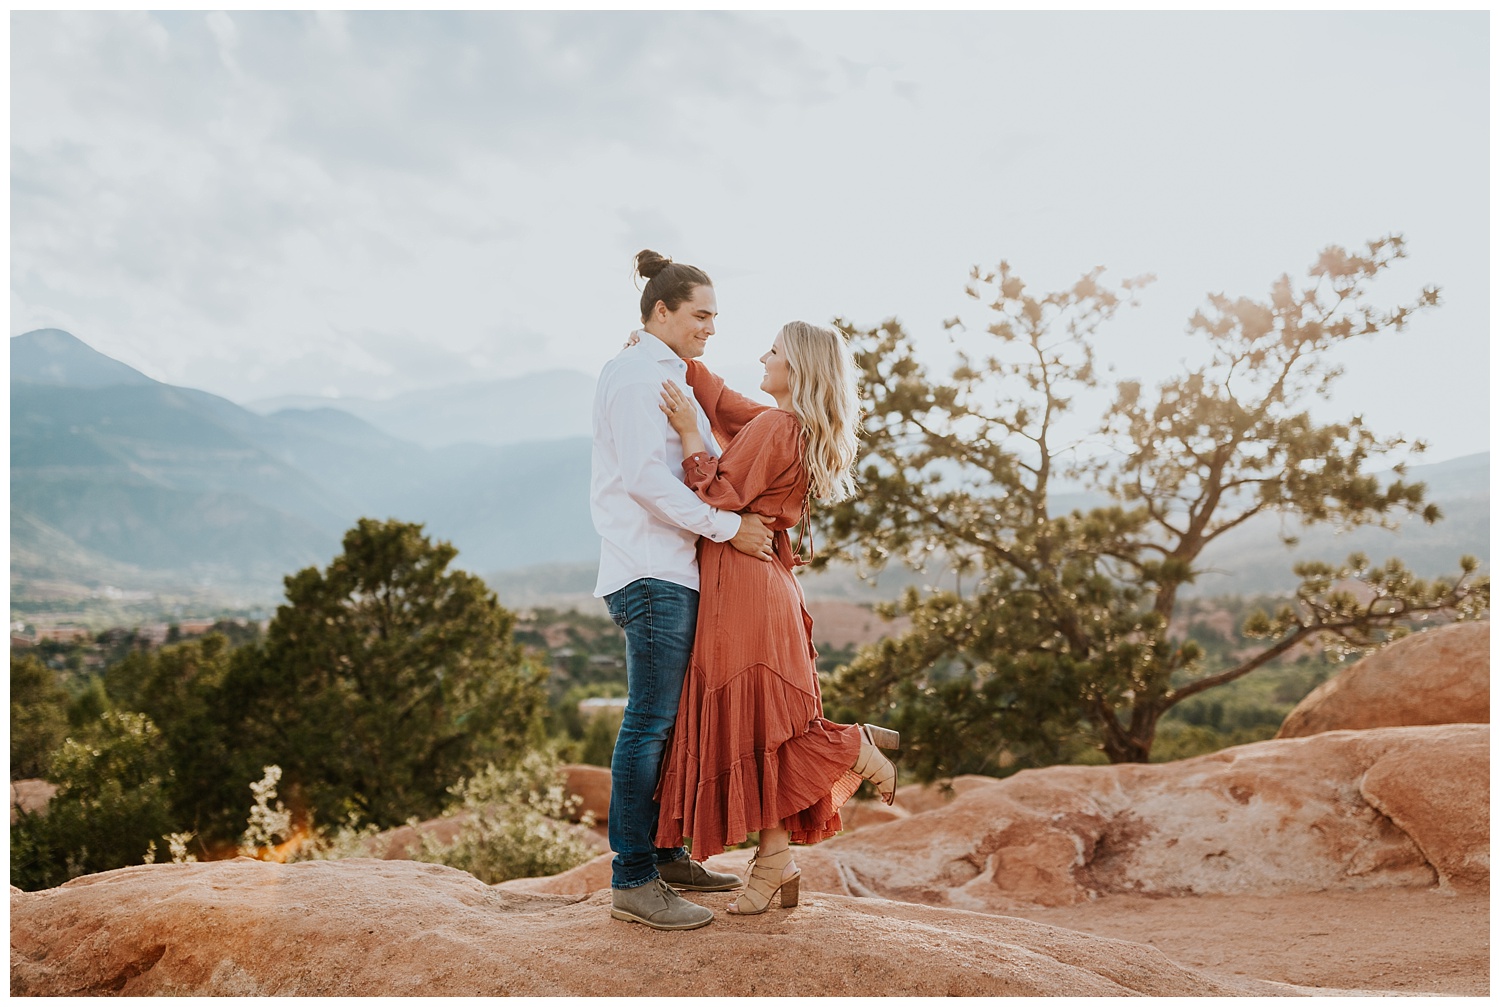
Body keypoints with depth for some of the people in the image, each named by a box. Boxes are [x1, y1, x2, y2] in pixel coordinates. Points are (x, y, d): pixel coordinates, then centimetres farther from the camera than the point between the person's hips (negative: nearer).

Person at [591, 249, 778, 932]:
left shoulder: (665, 376, 23)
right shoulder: (637, 374, -8)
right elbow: (644, 476, -18)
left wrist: (743, 522, 11)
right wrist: (727, 527, -15)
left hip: (674, 570, 10)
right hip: (652, 573, -10)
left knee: (669, 719, 13)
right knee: (650, 722, -8)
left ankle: (666, 857, 22)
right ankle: (632, 881, -2)